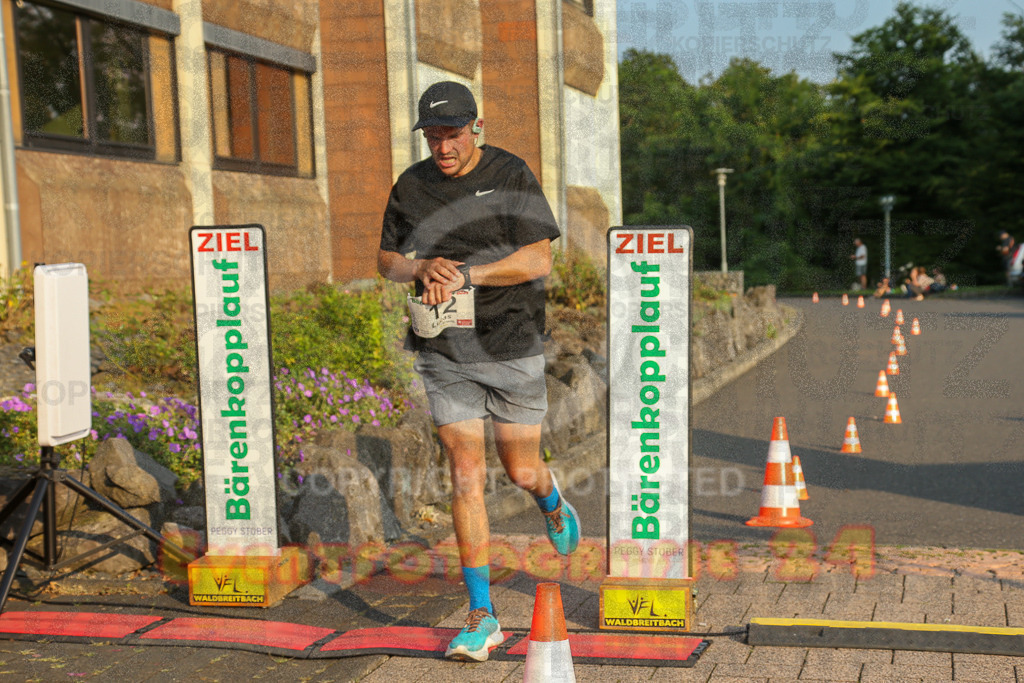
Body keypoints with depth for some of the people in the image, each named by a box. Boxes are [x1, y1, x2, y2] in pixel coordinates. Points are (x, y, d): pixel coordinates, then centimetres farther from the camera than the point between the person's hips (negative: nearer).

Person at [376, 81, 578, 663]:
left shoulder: (511, 176, -6)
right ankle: (482, 616, 3)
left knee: (521, 471, 7)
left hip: (513, 345, -2)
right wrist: (424, 268, -10)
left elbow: (539, 261, -13)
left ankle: (550, 497, 47)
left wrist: (464, 274, -22)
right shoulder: (411, 185, 5)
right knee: (466, 476, -4)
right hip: (446, 353, 2)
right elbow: (388, 261, 12)